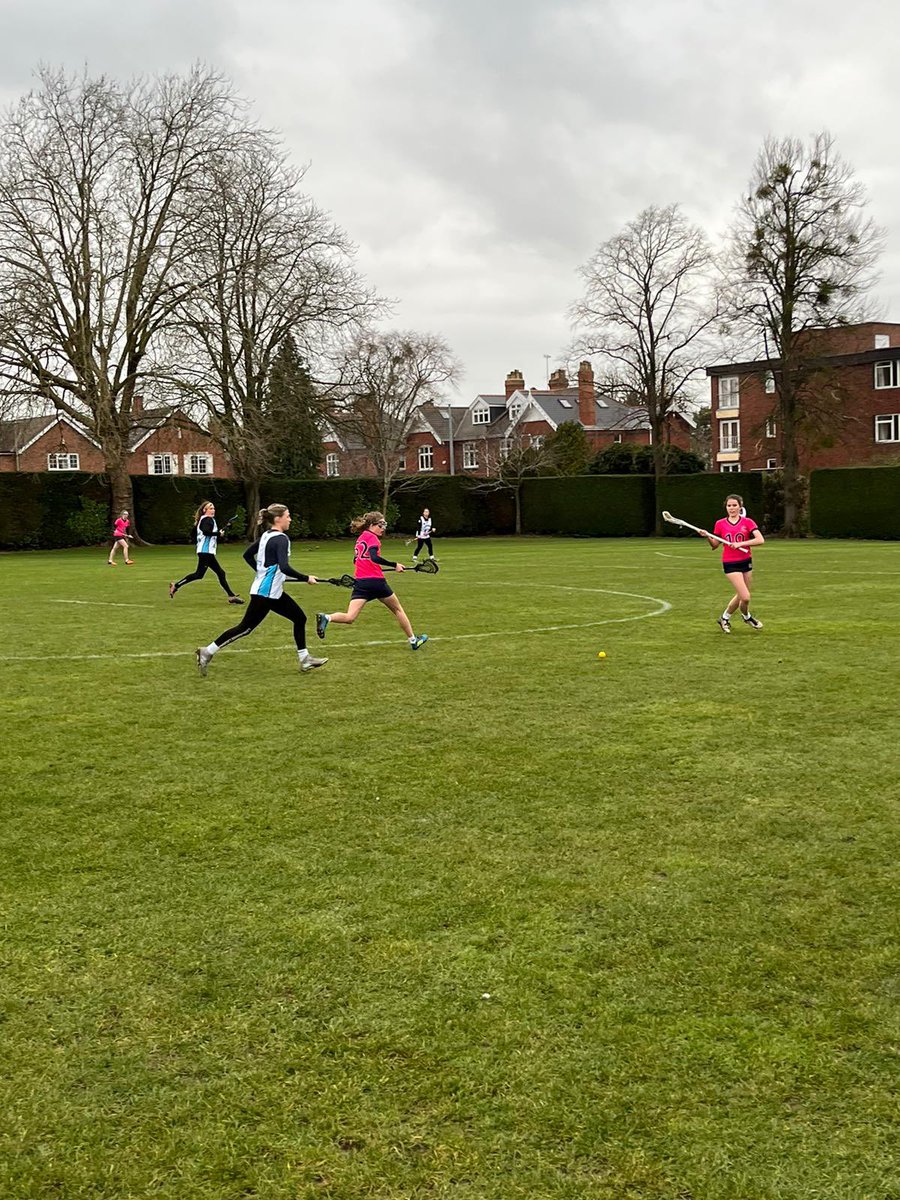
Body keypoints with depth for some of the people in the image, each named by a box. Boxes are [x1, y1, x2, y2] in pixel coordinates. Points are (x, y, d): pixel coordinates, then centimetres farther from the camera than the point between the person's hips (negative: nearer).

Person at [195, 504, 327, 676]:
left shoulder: (267, 536, 9)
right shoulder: (281, 539, -18)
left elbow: (247, 555, 16)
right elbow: (284, 567, -30)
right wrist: (306, 578, -21)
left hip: (273, 592, 10)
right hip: (265, 593, -10)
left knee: (299, 618, 12)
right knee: (246, 628, -3)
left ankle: (305, 660, 17)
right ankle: (207, 652, 5)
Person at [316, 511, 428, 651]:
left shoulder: (360, 538, 17)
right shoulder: (372, 537, -6)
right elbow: (374, 557, -22)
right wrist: (395, 565, -19)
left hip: (360, 582, 5)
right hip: (375, 581, -5)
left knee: (349, 618, -7)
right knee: (397, 609, 17)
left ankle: (326, 618, -35)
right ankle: (413, 640, 27)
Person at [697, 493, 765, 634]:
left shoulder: (748, 522, -2)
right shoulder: (720, 524, 0)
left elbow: (760, 540, -14)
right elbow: (715, 546, 6)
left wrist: (741, 543, -23)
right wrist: (707, 536, -13)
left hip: (746, 562, 2)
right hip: (730, 564, -2)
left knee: (740, 596, 9)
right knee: (745, 597, -12)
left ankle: (725, 618, 32)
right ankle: (747, 616, 18)